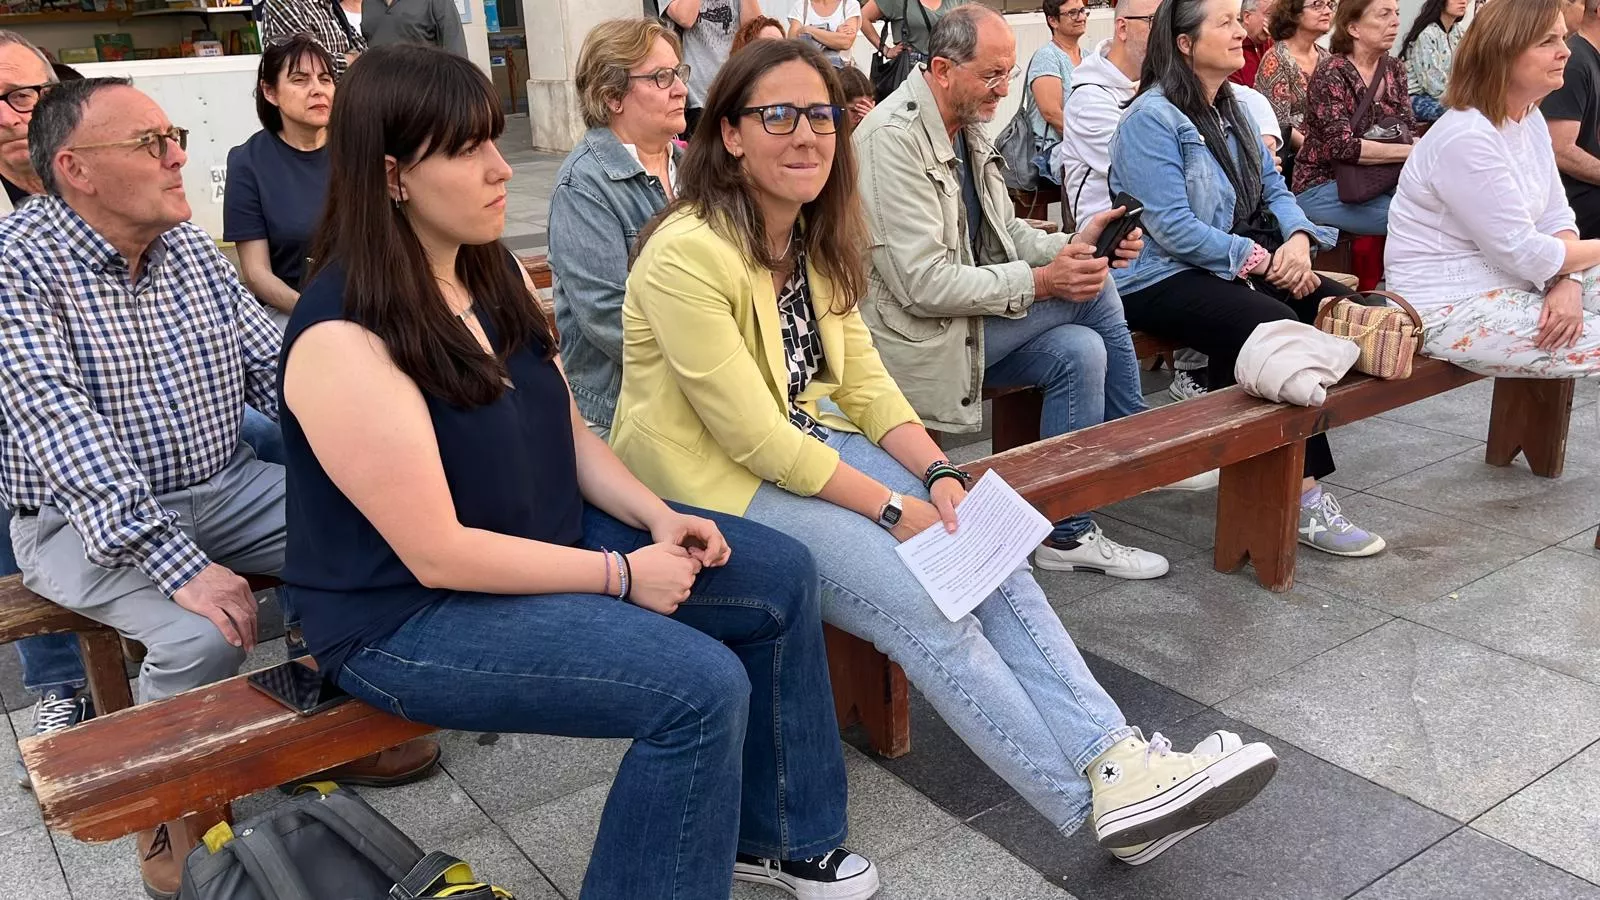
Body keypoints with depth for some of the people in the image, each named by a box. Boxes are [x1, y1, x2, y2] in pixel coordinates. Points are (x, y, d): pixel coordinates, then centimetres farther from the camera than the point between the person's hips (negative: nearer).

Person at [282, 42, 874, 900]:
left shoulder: (491, 269, 2)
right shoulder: (345, 339, -25)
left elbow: (566, 429, 9)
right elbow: (438, 554, -25)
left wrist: (656, 516, -7)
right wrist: (621, 575, -20)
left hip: (546, 540, 9)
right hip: (413, 613, -9)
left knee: (780, 575, 4)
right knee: (701, 688, -24)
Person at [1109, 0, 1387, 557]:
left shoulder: (1231, 109, 17)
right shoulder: (1152, 118, -11)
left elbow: (1273, 190, 14)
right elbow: (1172, 228, -19)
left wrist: (1297, 238, -8)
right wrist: (1261, 260, -17)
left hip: (1239, 265, 9)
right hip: (1162, 278, -8)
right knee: (1278, 326, -29)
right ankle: (1303, 499, -20)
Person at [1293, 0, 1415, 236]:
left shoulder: (1395, 70, 8)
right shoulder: (1330, 75, -14)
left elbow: (1408, 131, 6)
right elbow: (1342, 146, -24)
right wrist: (1412, 152, -26)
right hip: (1322, 187, -7)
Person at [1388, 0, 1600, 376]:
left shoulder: (1530, 118, 6)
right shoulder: (1466, 138, -24)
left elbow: (1556, 217, 7)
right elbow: (1523, 253, -21)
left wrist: (1569, 283, -12)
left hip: (1510, 280, 9)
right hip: (1451, 306, -9)